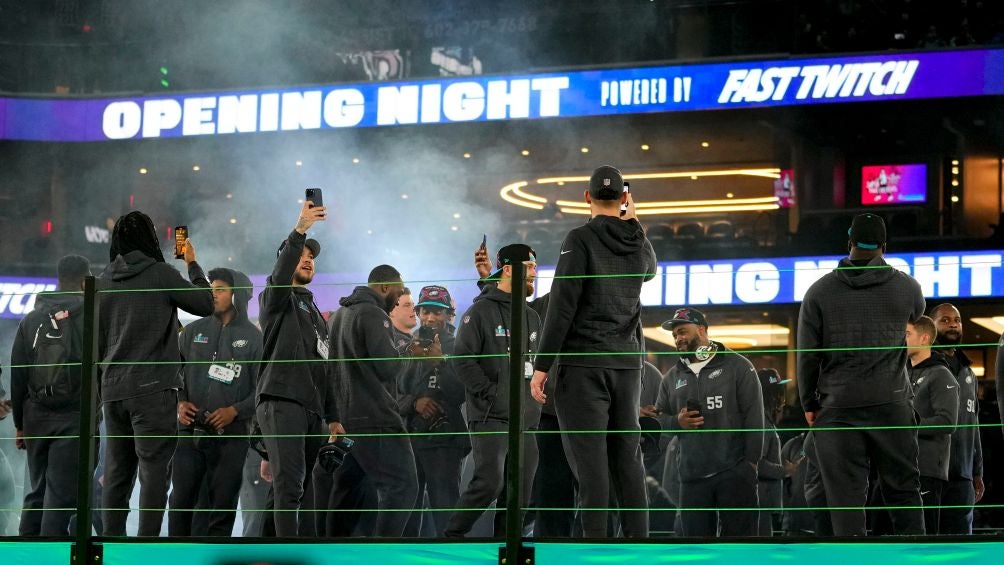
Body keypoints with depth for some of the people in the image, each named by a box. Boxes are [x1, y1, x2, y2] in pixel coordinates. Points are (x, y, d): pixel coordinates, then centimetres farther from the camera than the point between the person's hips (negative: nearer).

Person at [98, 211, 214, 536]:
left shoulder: (104, 281, 11)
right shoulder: (160, 274, -5)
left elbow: (97, 341, 15)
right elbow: (206, 303, 3)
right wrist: (193, 264, 16)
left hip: (113, 390, 6)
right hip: (152, 388, -6)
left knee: (117, 472, 9)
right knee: (154, 469, -7)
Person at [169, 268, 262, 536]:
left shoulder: (253, 338, 3)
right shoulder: (194, 331, 12)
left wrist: (235, 411, -14)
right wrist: (180, 402, -4)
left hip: (231, 435, -2)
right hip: (190, 432, 2)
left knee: (223, 506, 2)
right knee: (181, 501, 0)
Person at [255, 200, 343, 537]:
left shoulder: (315, 313, 28)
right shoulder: (277, 299, 6)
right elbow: (280, 274, -19)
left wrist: (332, 417, 20)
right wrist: (299, 231, -31)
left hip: (312, 409, 8)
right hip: (282, 402, -8)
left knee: (299, 488, 3)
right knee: (289, 483, -19)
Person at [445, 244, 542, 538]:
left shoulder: (532, 317, 19)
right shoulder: (481, 311, -4)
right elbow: (462, 359, -10)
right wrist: (490, 393, -14)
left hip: (526, 420, 7)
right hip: (491, 417, -7)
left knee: (520, 490, 4)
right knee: (490, 482, -17)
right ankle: (452, 536, -4)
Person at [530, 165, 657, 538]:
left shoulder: (581, 240, -8)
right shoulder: (638, 243, 8)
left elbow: (562, 306, -13)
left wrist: (541, 366, -11)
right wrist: (633, 223, 29)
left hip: (583, 364, -5)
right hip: (627, 364, 5)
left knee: (589, 459, -7)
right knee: (627, 458, 9)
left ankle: (595, 537, -12)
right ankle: (638, 537, 6)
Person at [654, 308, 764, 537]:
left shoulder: (737, 366, 3)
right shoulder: (672, 376, 19)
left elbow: (754, 417, -2)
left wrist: (751, 461, -10)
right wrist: (677, 422, -3)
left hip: (735, 473, -5)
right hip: (692, 476, 5)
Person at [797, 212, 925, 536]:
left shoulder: (819, 292, 1)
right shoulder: (906, 287, 3)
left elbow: (807, 354, 1)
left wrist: (809, 403, 12)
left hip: (838, 408, 0)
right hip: (892, 403, 1)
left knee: (845, 497, -1)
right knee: (903, 491, 7)